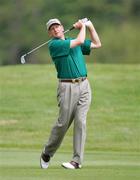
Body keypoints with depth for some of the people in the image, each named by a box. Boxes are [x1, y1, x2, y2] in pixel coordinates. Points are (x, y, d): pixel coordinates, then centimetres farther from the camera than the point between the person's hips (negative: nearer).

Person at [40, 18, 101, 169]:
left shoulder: (73, 41, 18)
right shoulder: (54, 45, -5)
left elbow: (97, 44, 25)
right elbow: (80, 41, -13)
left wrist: (90, 26, 16)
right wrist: (82, 27, 4)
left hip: (84, 85, 5)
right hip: (67, 87, -5)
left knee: (80, 122, -5)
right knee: (63, 123, -3)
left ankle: (77, 160, -7)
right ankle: (47, 153, 18)